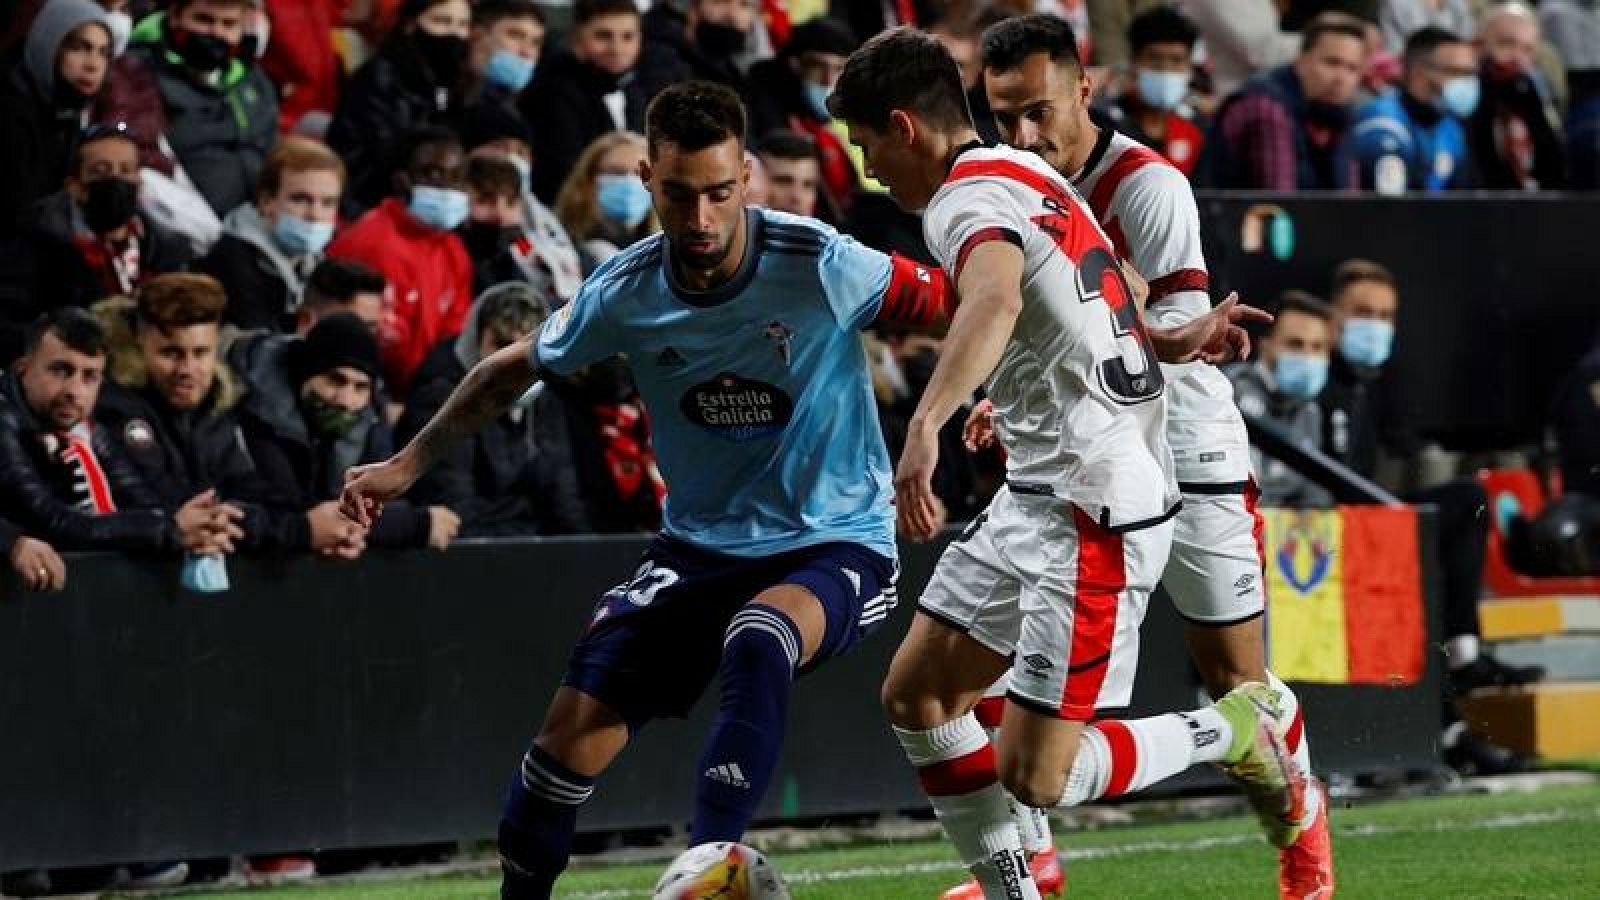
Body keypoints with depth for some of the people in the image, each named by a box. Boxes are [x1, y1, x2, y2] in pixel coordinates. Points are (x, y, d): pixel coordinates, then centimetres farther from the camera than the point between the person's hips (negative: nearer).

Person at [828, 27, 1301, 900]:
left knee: (1034, 777, -9)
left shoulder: (970, 197, -18)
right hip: (1035, 498, 10)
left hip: (1092, 514, -10)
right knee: (913, 697, 9)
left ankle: (1235, 730, 9)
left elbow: (996, 300, -41)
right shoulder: (1028, 176, 13)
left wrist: (927, 422, -53)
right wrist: (1168, 341, 43)